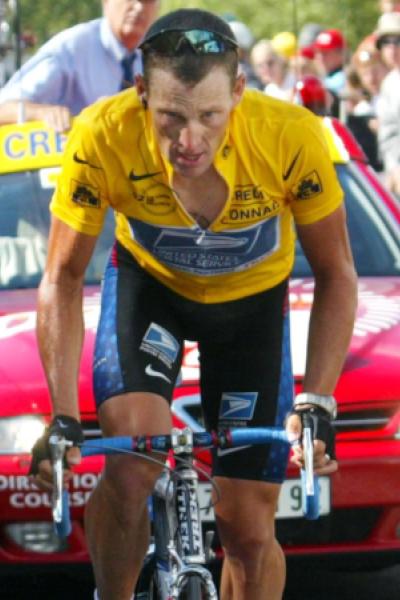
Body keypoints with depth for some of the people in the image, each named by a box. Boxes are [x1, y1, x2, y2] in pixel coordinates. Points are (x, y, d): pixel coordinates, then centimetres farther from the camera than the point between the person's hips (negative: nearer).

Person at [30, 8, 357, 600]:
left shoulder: (291, 137, -34)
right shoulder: (102, 139, -33)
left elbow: (335, 275, -19)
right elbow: (63, 279, -20)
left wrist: (316, 405, -29)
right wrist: (63, 417, -29)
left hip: (252, 299, 1)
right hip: (149, 282, 0)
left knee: (249, 530, -1)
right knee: (129, 471, -26)